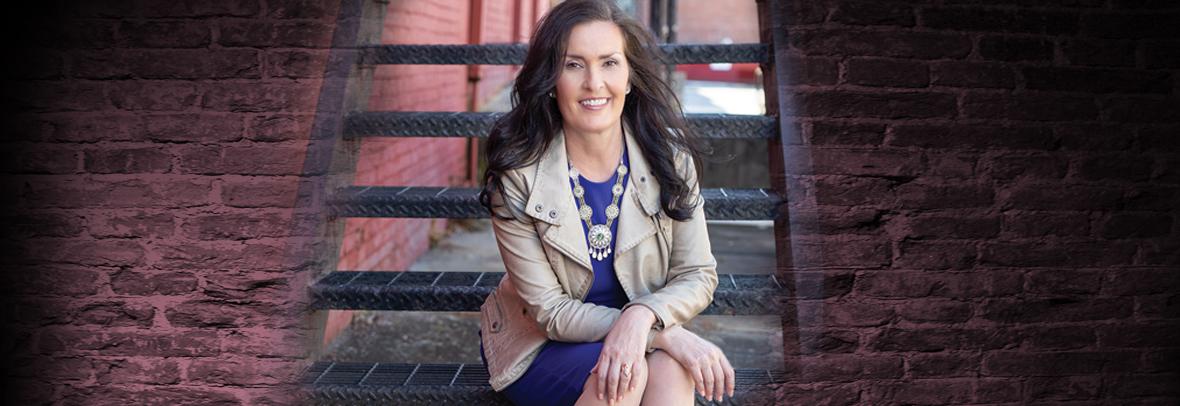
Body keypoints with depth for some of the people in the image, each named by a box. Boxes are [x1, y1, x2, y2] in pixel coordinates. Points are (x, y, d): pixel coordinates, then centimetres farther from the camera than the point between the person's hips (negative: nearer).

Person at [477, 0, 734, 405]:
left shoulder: (667, 157, -11)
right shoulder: (516, 174, -17)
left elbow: (697, 275, -7)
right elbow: (549, 310, -16)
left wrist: (642, 316, -31)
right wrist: (666, 334, -27)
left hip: (641, 332, 2)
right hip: (539, 349, -1)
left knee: (671, 367, -31)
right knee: (630, 370, -30)